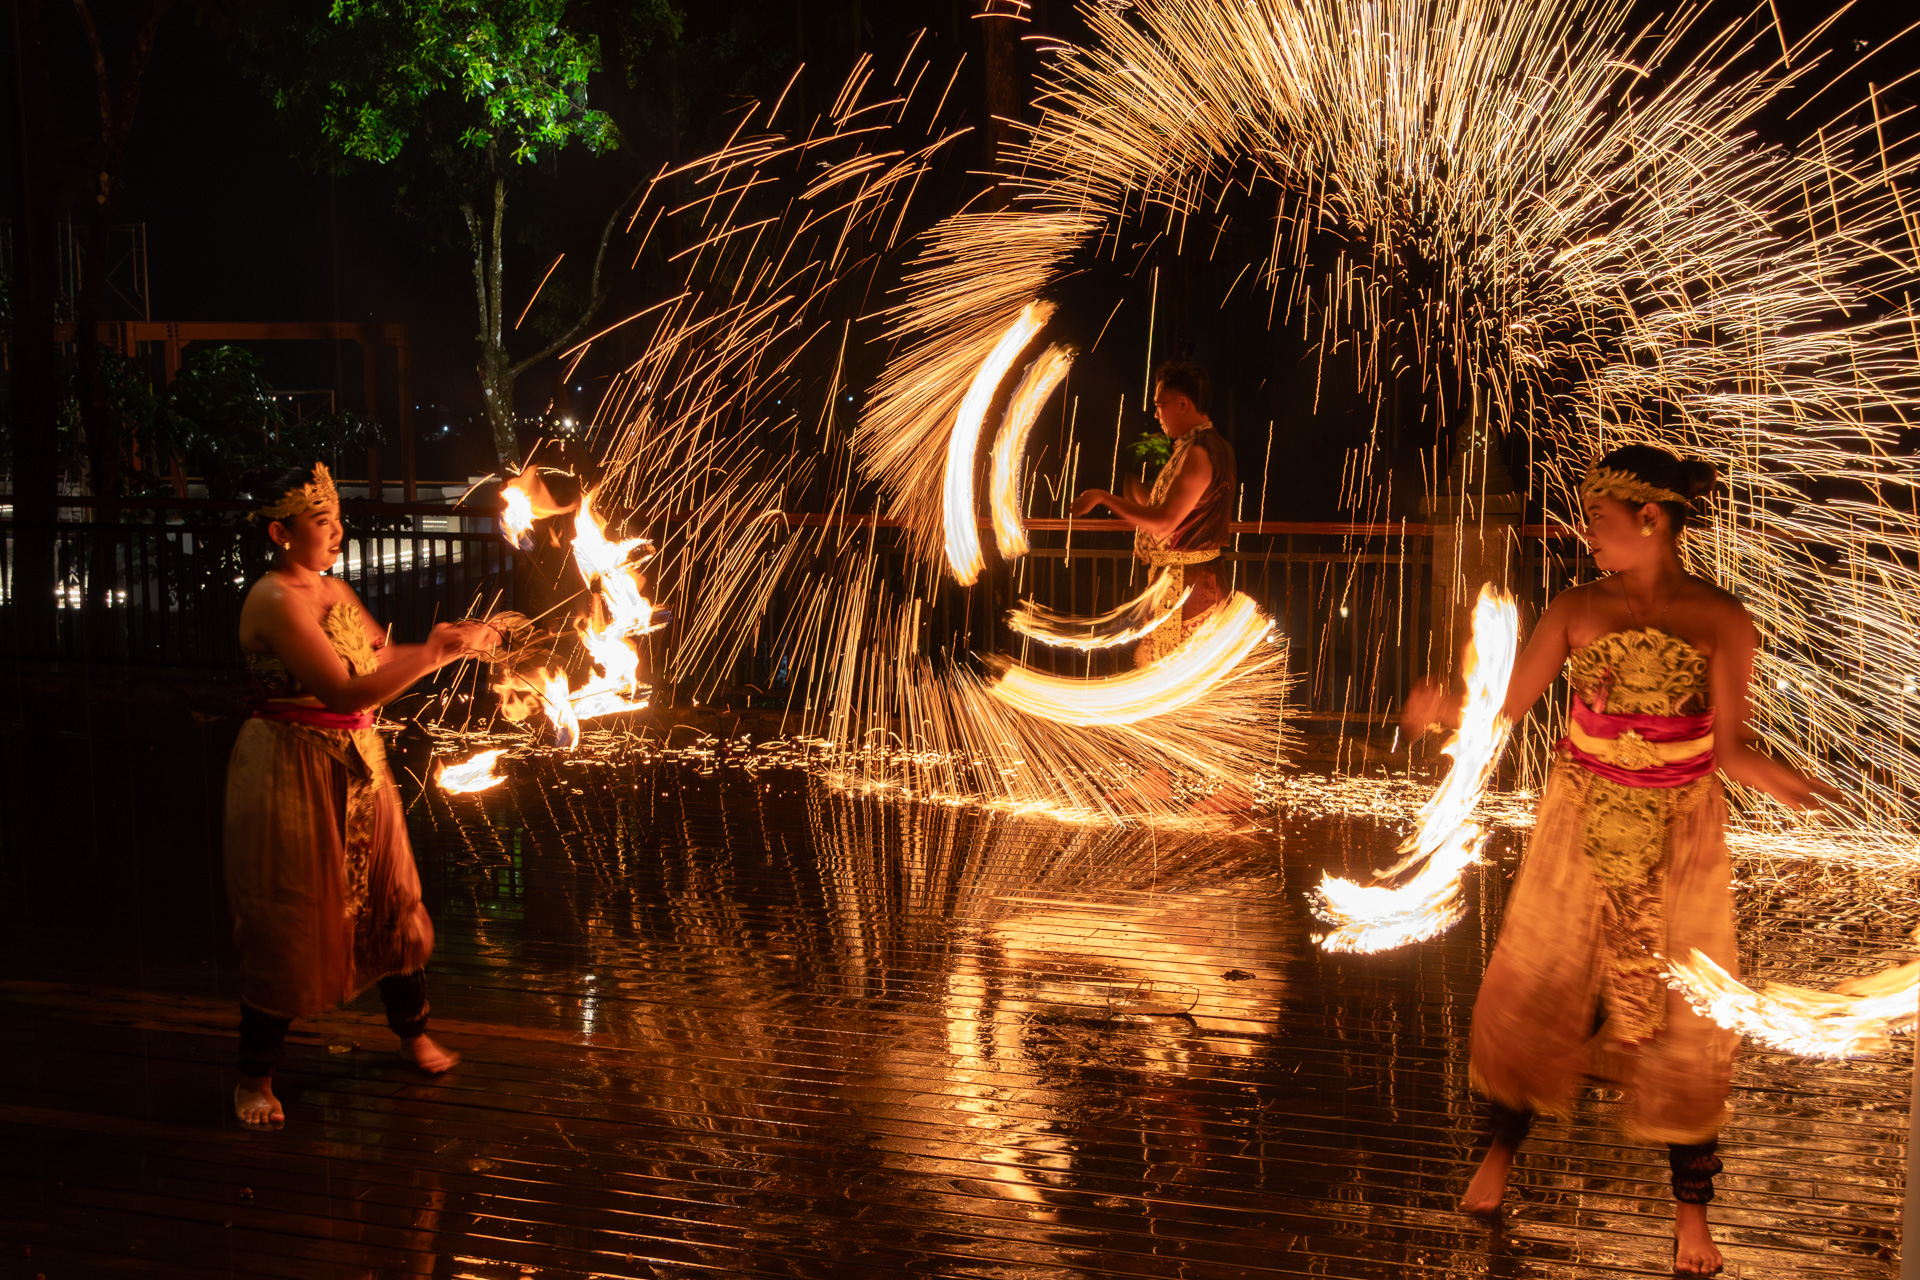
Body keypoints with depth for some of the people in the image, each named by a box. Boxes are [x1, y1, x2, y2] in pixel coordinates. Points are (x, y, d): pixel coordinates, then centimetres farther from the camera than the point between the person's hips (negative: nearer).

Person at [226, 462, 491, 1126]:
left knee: (387, 899, 16)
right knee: (288, 922, 1)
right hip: (293, 775, -8)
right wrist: (434, 655, -27)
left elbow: (383, 658, 12)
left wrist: (444, 642, -4)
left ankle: (412, 1032, 35)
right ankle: (255, 1075, 17)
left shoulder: (334, 591, 8)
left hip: (357, 769, 8)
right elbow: (345, 690, -27)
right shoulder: (275, 602, -21)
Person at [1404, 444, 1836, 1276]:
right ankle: (1502, 1149, 31)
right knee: (1538, 986, 8)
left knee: (1680, 1012, 4)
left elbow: (1728, 748, -7)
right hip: (1581, 826, 2)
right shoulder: (1576, 610, -3)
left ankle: (1691, 1207, 18)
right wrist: (1445, 708, -25)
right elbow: (1507, 705, -5)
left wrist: (1774, 778, -28)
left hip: (1680, 838, -1)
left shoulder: (1719, 621, -8)